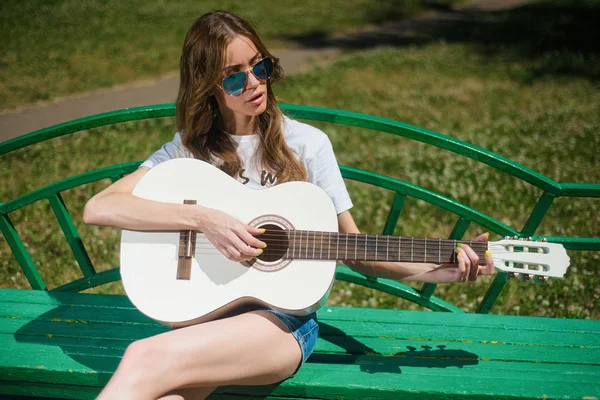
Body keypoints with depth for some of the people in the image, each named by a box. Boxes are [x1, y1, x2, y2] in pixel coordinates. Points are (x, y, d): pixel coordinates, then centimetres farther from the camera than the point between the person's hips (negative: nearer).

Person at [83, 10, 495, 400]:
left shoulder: (307, 143, 6)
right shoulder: (189, 148, 8)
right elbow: (98, 208, -4)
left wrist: (439, 270, -5)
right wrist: (202, 218, -15)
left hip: (285, 317, -1)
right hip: (202, 314, 2)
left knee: (146, 361, -30)